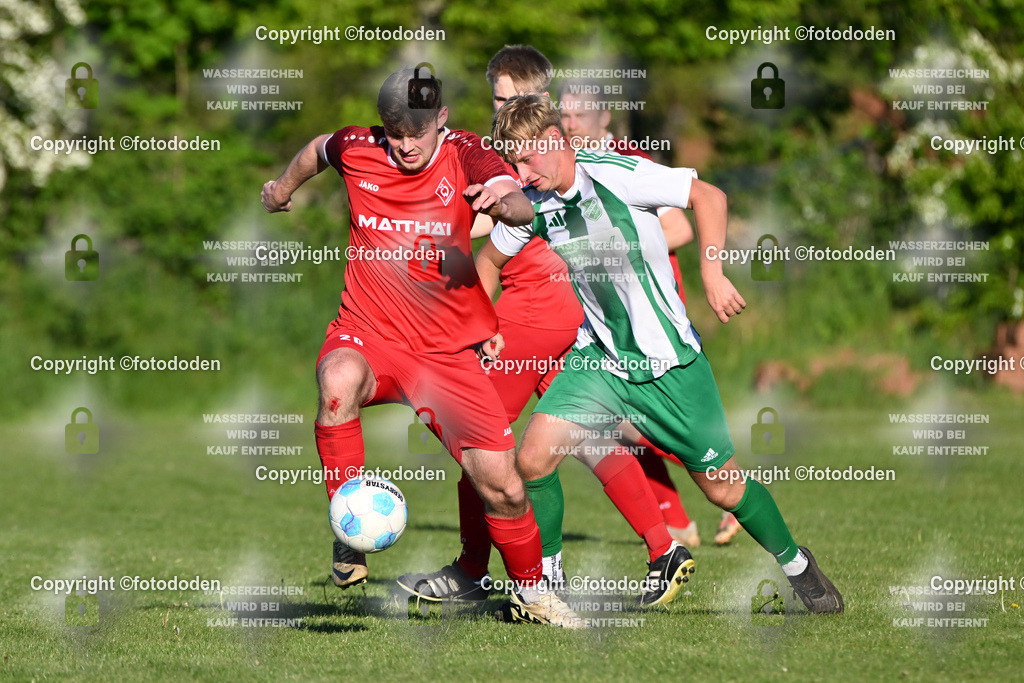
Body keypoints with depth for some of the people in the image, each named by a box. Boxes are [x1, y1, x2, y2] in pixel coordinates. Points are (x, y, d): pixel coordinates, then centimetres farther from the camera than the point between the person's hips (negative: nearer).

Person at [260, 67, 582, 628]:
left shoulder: (464, 155, -9)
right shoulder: (356, 150, -4)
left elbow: (522, 208, -28)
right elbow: (318, 149, 22)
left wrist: (506, 199, -51)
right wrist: (283, 189, 38)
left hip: (446, 349, 0)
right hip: (368, 331, 0)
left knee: (501, 483, -3)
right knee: (339, 380, -38)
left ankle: (530, 591, 26)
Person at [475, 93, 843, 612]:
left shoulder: (615, 175, -18)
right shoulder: (532, 202, -2)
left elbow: (708, 196, -13)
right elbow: (489, 260, 17)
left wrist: (712, 274, -17)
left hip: (667, 362, -4)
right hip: (598, 358, 4)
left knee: (722, 486, 2)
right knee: (533, 458, -14)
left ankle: (796, 565, 27)